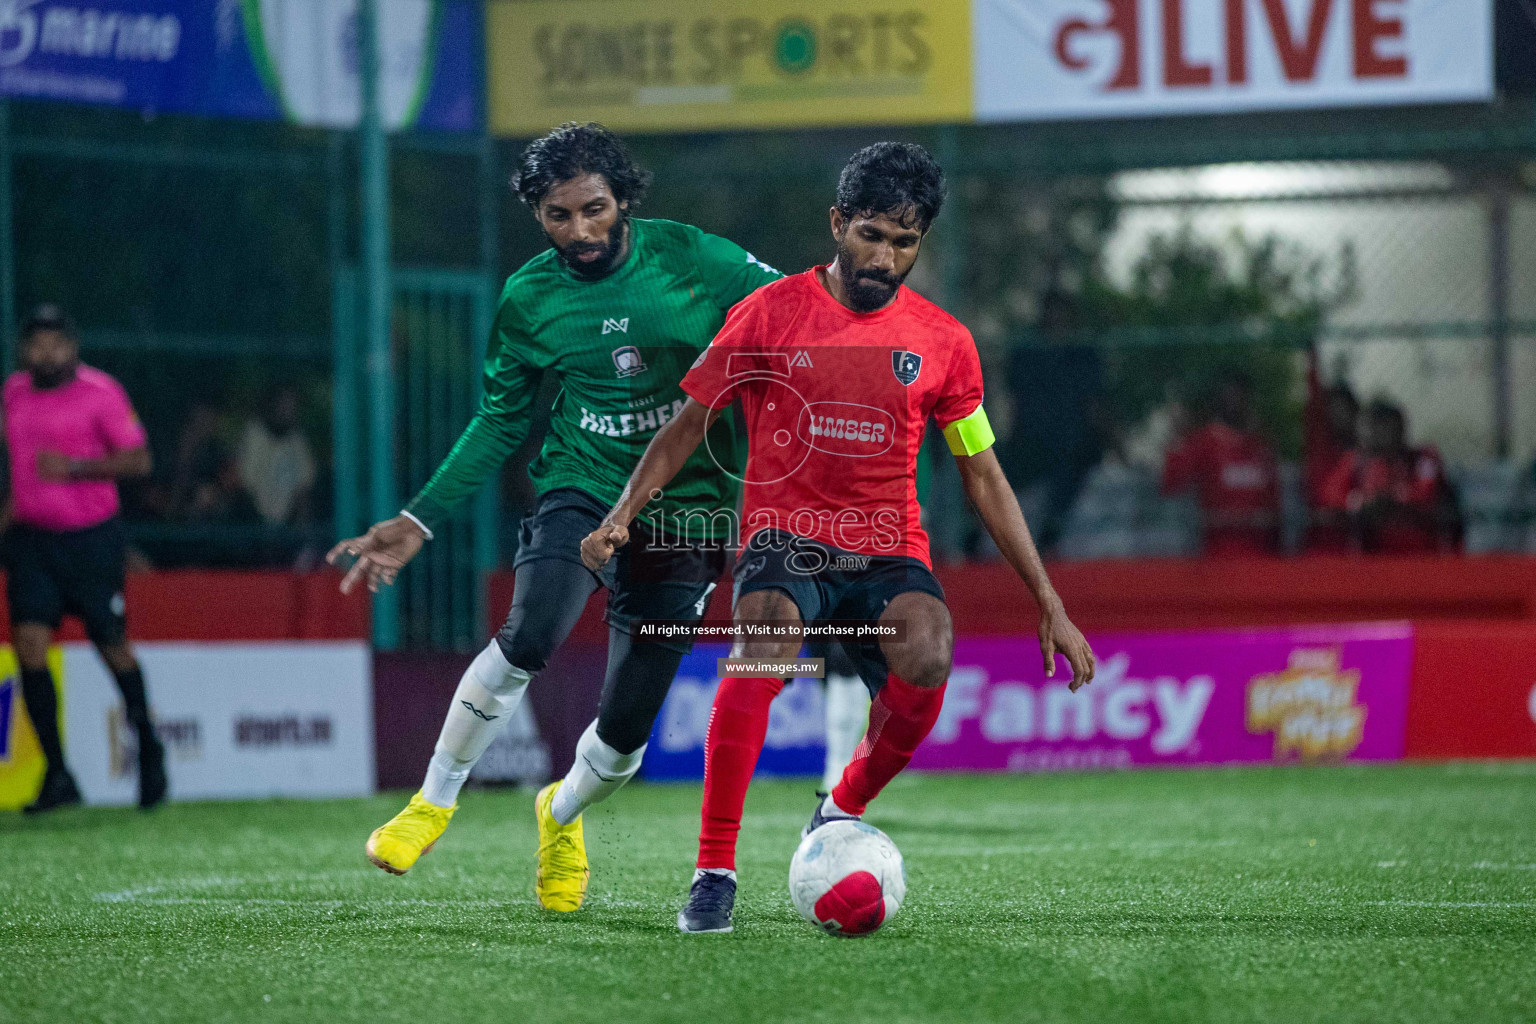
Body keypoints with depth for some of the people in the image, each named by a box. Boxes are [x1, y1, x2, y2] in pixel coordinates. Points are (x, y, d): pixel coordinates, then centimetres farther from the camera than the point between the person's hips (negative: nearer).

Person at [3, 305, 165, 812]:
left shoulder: (101, 392, -9)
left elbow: (139, 459, -12)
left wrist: (74, 466, -22)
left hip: (91, 537, -4)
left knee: (113, 647, 4)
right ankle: (57, 774, -5)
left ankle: (148, 745, 31)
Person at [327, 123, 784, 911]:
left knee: (625, 728, -1)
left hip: (681, 512, 0)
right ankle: (435, 799, -9)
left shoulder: (691, 260, -5)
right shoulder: (530, 299, 1)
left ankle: (563, 815, 35)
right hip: (581, 491, 0)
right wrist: (418, 522, 7)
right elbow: (499, 423, 11)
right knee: (530, 636, -30)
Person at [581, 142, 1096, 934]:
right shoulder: (769, 314, 1)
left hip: (889, 552, 2)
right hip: (783, 539, -2)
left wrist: (1048, 603, 10)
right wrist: (621, 517, -5)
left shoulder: (943, 343, 6)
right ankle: (713, 873, -25)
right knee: (757, 657, -33)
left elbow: (983, 478, 13)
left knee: (927, 662, -30)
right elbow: (688, 425, 8)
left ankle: (841, 814, -2)